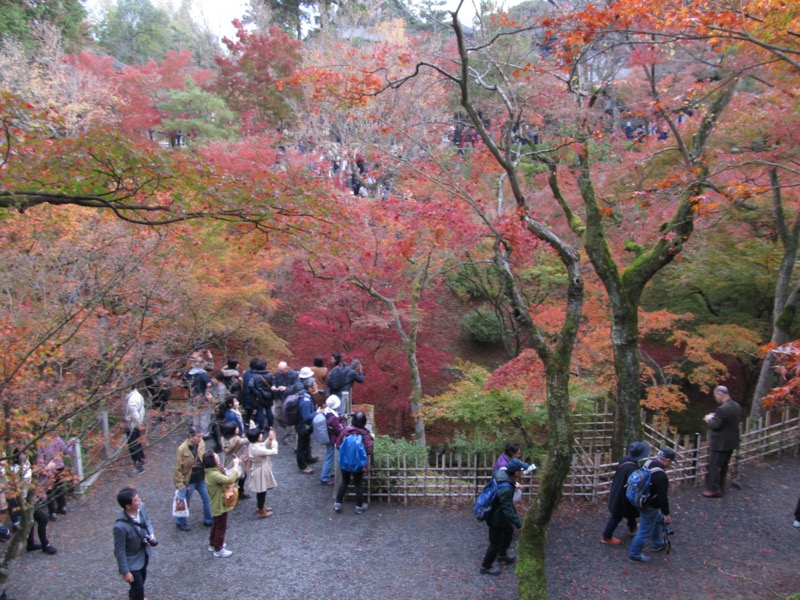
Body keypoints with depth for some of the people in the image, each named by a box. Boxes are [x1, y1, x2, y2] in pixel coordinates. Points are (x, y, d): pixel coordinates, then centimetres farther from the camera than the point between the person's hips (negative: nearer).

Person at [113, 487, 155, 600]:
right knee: (138, 587, 11)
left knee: (142, 577, 31)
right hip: (131, 560, -7)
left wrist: (151, 534, -14)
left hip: (144, 552, 7)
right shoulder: (120, 526, -39)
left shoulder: (141, 507, -21)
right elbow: (119, 550, -25)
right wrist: (125, 571, -15)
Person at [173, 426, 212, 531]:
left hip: (201, 479, 5)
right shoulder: (181, 450, -26)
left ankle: (208, 520, 35)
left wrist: (207, 473, 6)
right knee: (185, 504, 15)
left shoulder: (201, 444, -11)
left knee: (207, 500, 15)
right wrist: (180, 485, -15)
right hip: (189, 482, -5)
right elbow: (178, 469, -18)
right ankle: (180, 523, 39)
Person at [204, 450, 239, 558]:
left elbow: (225, 476, 7)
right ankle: (218, 550, 26)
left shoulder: (211, 471, -2)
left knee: (215, 525, 27)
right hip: (220, 505, -10)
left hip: (217, 504, 10)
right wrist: (236, 465, -35)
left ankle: (212, 544, 45)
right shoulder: (214, 474, -35)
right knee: (221, 528, 10)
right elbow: (230, 480, -44)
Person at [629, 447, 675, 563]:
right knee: (645, 531, 6)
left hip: (642, 500, 10)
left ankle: (658, 544, 50)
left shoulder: (649, 463, -4)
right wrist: (666, 514, -14)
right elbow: (663, 497, -27)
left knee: (658, 520, 31)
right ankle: (634, 555, 20)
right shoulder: (661, 476, -33)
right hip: (649, 507, -10)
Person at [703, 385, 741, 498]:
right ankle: (721, 488, 29)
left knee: (714, 467, 2)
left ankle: (714, 490, 8)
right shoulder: (737, 406, 5)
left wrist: (709, 419, -5)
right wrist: (714, 418, 10)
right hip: (731, 442, 9)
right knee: (723, 466, 20)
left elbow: (716, 425, -23)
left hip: (720, 443, -9)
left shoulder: (722, 409, -26)